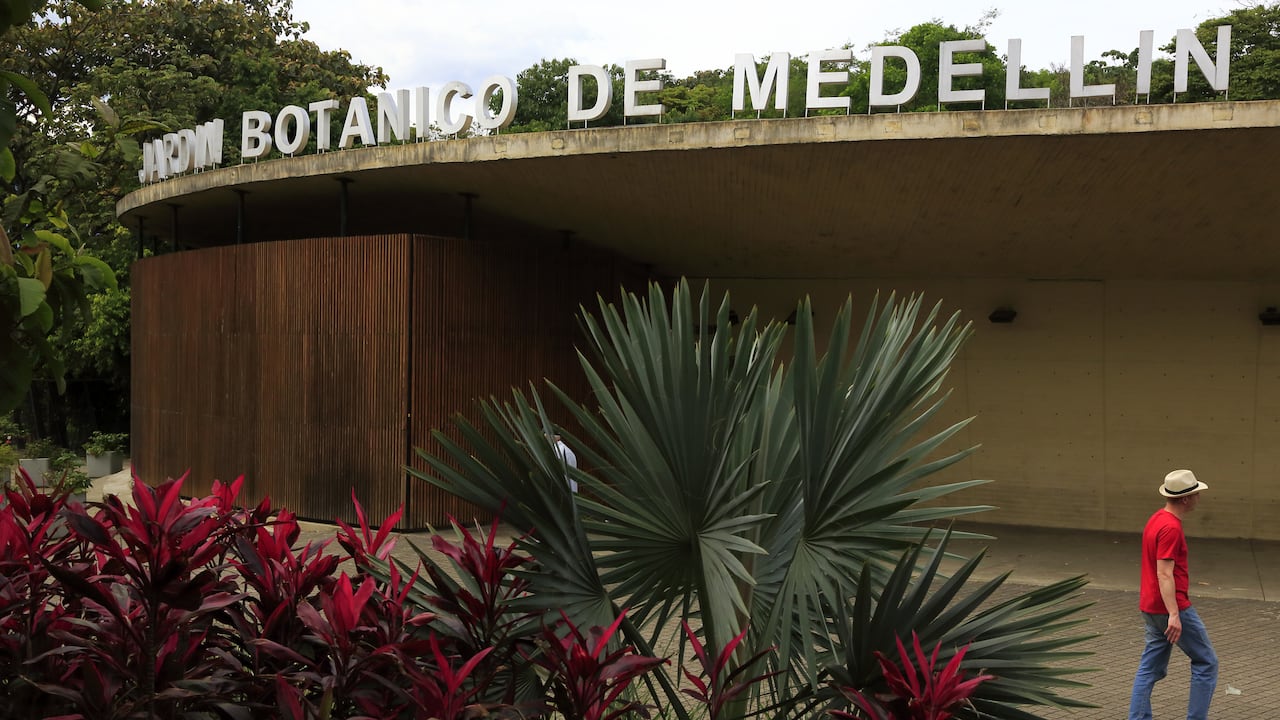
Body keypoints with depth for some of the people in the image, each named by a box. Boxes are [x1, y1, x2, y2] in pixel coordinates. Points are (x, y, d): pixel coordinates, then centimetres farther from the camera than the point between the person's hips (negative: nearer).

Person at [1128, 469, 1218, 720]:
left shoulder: (1157, 519, 11)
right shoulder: (1171, 527, -19)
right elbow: (1164, 574, -24)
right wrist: (1174, 614, -27)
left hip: (1151, 607, 9)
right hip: (1171, 608, -9)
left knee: (1151, 669, 10)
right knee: (1206, 663, 5)